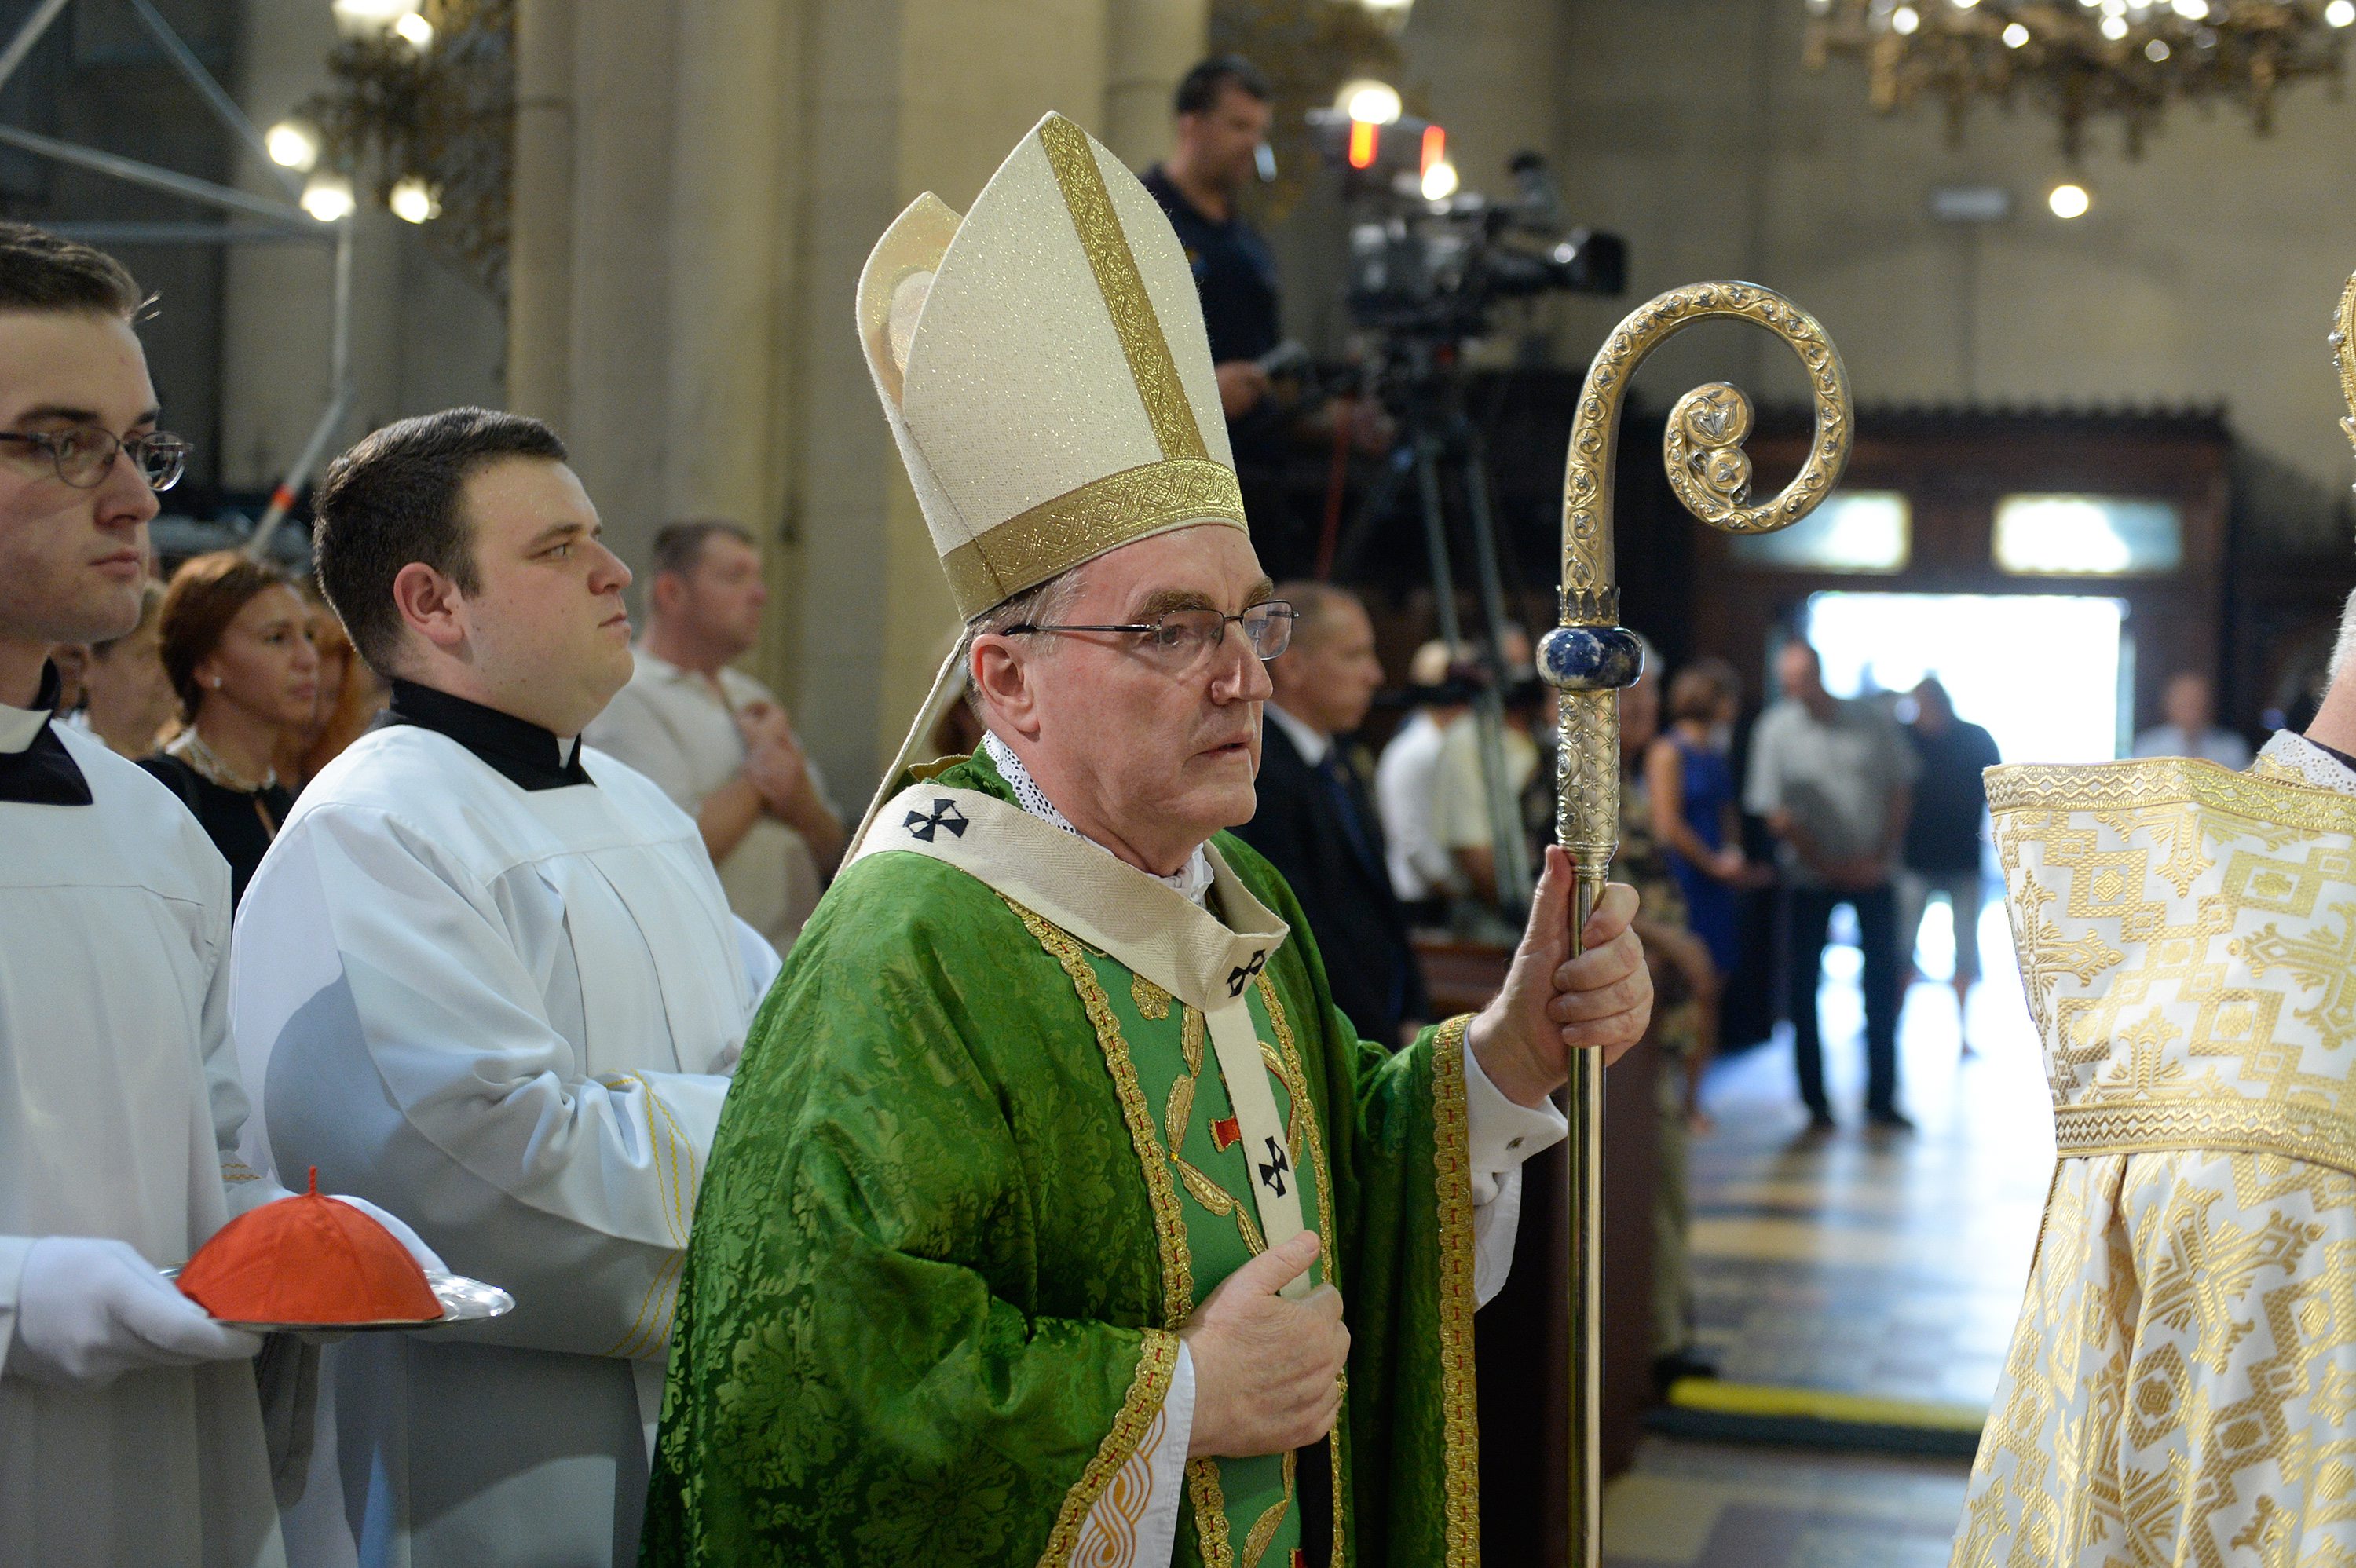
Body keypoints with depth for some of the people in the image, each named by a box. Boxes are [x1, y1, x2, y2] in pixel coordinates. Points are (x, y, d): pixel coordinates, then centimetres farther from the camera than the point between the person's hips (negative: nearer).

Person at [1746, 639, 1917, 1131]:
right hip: (1809, 879, -1)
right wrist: (1829, 866, -11)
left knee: (1883, 981, 4)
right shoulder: (1775, 730, -7)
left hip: (1871, 872, 1)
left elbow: (1898, 791, 4)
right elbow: (1775, 814, -8)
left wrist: (1882, 858, -6)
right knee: (1802, 987, 0)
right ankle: (1815, 1103, 9)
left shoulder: (1870, 721, -2)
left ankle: (1882, 1098, 14)